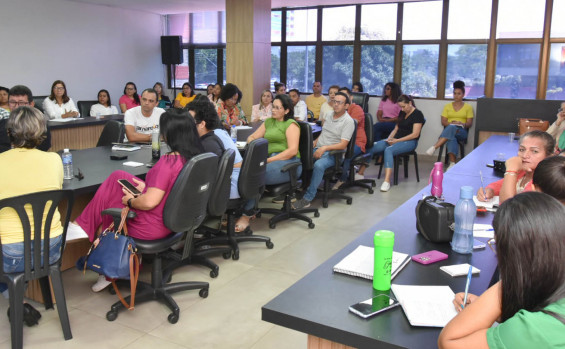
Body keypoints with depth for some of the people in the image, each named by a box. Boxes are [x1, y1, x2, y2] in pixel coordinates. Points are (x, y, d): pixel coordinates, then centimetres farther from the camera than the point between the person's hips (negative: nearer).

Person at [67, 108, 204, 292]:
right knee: (117, 177, 15)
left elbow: (150, 202, -28)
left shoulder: (169, 161, -27)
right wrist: (147, 187, 9)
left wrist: (130, 201, -9)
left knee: (108, 203, 14)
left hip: (153, 227, -8)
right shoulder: (196, 157, -3)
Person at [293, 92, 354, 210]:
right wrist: (314, 142, 7)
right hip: (318, 149, 7)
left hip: (332, 153, -7)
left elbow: (343, 145, -15)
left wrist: (324, 148, -24)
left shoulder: (348, 121, -7)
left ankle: (308, 198, -31)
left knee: (319, 165, -36)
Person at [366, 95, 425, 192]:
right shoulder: (402, 113, 17)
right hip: (396, 139, 8)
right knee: (374, 147, -16)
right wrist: (390, 138, 0)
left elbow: (415, 134, -14)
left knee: (388, 150, -35)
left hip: (410, 142, -8)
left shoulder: (417, 114, -7)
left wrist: (397, 140, -16)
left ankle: (387, 182, -44)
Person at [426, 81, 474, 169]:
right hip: (448, 130, 1)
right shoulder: (447, 106, 18)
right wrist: (451, 123, -14)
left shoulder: (468, 107, 14)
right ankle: (452, 163, -51)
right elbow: (443, 122, 9)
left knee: (451, 128, -39)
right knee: (451, 138, -39)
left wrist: (462, 124, -18)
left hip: (461, 132, -1)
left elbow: (469, 123, 5)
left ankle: (434, 147, -49)